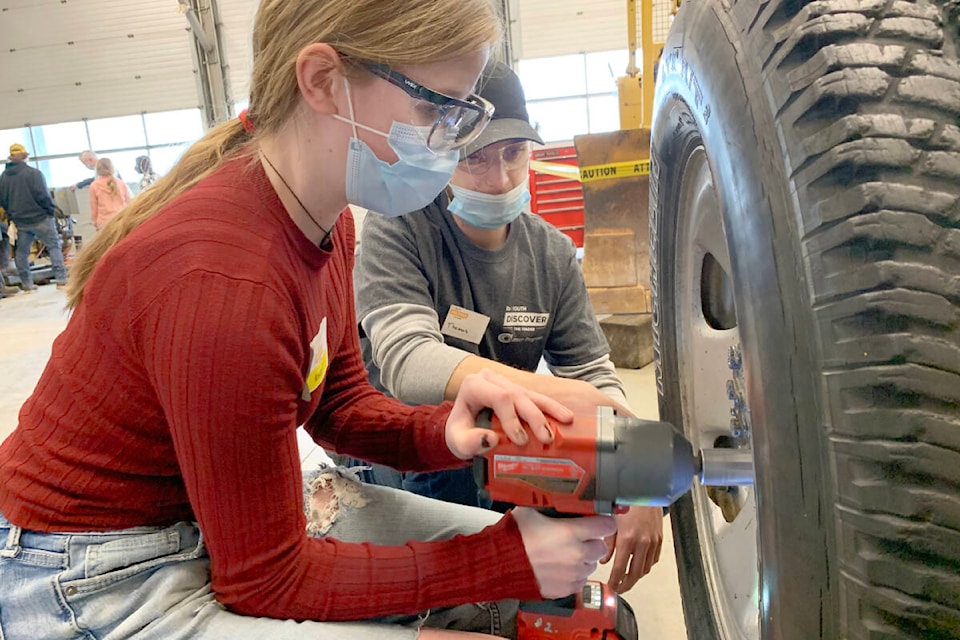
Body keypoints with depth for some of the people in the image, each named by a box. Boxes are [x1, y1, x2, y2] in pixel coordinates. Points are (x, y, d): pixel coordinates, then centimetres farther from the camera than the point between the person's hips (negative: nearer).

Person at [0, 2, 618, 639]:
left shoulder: (328, 222, -5)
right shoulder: (225, 281, -32)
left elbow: (340, 404, 3)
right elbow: (267, 580, -22)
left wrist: (445, 432, -18)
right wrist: (505, 561, -21)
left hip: (229, 503, 8)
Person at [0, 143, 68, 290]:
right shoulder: (33, 173, -11)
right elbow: (43, 195, -16)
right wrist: (51, 211, -4)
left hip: (19, 221, 5)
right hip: (39, 217, -5)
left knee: (21, 251, 13)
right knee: (54, 246, -1)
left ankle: (26, 283, 17)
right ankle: (61, 280, -10)